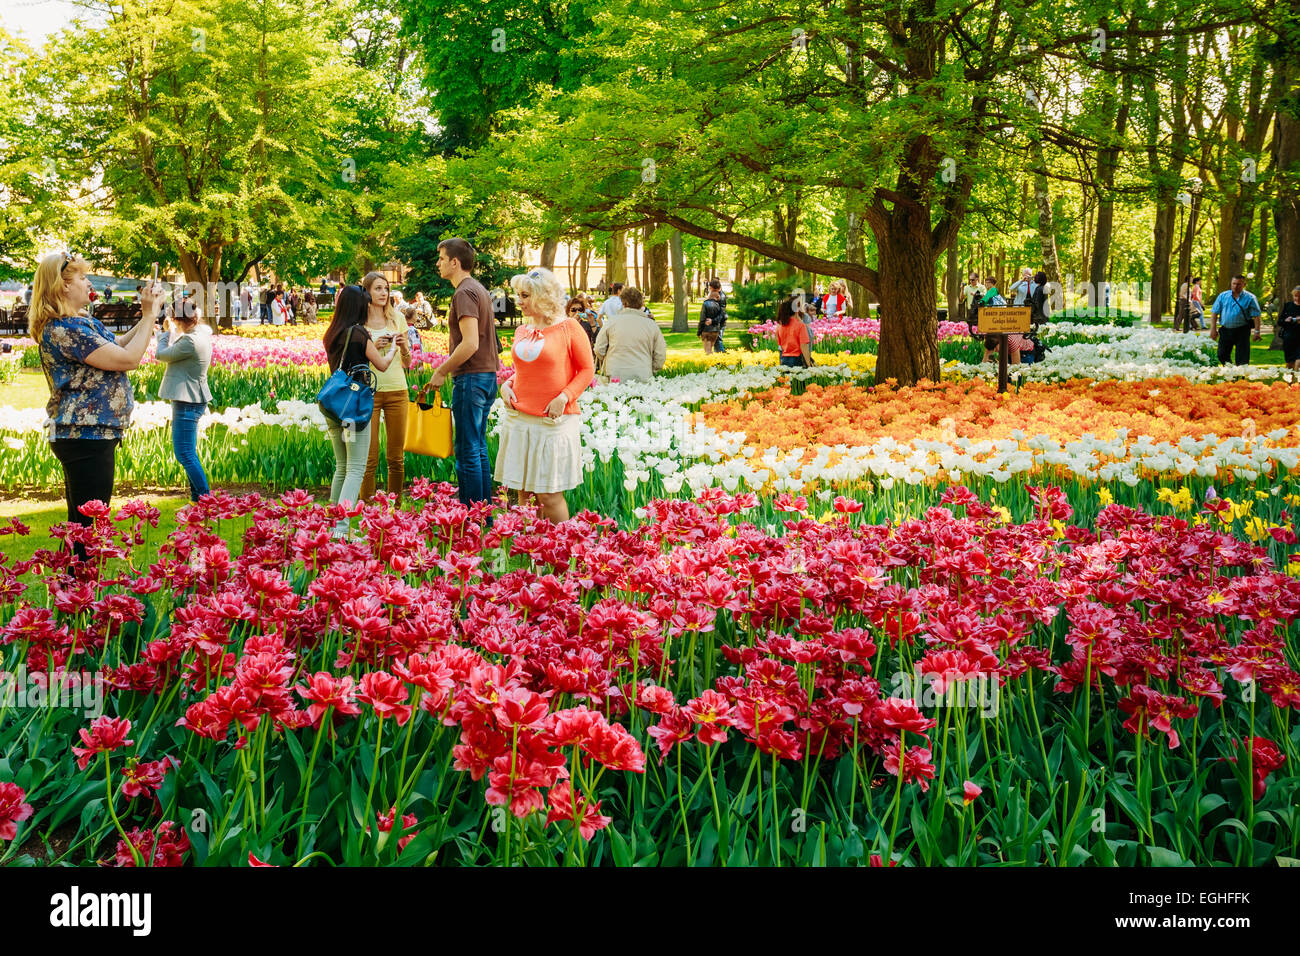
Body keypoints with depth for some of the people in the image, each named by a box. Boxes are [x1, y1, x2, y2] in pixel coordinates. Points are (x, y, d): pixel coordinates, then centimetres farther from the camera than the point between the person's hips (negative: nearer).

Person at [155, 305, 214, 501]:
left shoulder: (190, 341, -23)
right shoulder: (201, 334, 8)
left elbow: (160, 355, -9)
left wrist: (167, 333, 7)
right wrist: (169, 333, 18)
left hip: (187, 402, -11)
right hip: (191, 399, 11)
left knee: (184, 454, -9)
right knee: (188, 453, 16)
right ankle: (197, 497, 22)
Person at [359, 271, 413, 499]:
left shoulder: (397, 317, 9)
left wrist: (403, 346, -6)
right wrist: (373, 346, -15)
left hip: (397, 391, 3)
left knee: (396, 457, 4)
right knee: (369, 457, -3)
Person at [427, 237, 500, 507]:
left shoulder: (465, 293, -14)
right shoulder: (479, 289, 17)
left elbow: (470, 344, -23)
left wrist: (442, 372, -13)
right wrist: (446, 367, 19)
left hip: (470, 379, -10)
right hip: (487, 375, 10)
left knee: (468, 452, -6)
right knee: (478, 448, 14)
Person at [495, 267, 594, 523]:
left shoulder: (568, 328, -4)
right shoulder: (522, 332, 11)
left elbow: (587, 369, -2)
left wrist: (564, 397, -15)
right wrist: (506, 385, 3)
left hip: (553, 421, -5)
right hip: (518, 419, 5)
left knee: (549, 495, -5)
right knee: (523, 492, 7)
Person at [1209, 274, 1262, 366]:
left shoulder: (1250, 298, -2)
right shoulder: (1223, 296, 5)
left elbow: (1256, 316, -4)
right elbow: (1214, 313, 4)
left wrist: (1256, 331, -12)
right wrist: (1213, 329, -3)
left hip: (1242, 331, -3)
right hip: (1225, 330, 3)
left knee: (1242, 359, -3)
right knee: (1222, 355, 11)